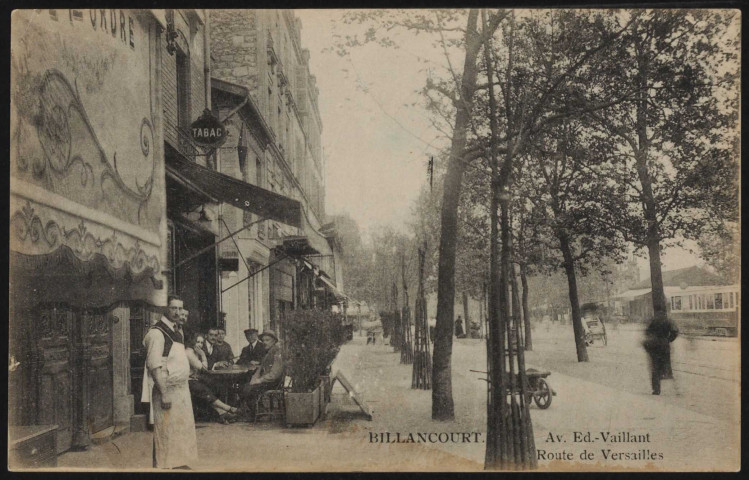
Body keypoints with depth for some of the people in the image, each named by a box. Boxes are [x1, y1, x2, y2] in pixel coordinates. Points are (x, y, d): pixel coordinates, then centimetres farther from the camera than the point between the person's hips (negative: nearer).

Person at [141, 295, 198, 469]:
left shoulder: (177, 330, 12)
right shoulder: (157, 333, -15)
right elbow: (155, 366, -20)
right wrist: (164, 394, -22)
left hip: (181, 388, 9)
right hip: (167, 389, -9)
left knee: (183, 427, 15)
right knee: (166, 430, -1)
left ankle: (179, 463, 26)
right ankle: (163, 466, 9)